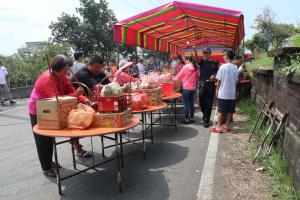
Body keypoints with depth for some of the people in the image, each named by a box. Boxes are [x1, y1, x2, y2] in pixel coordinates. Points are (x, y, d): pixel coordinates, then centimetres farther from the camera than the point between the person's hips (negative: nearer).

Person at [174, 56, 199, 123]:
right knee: (191, 103, 13)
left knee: (186, 104, 3)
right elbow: (197, 77, 14)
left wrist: (174, 79, 17)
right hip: (193, 88, 5)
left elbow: (179, 76, -2)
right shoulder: (195, 68, 3)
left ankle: (186, 118, 8)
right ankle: (192, 118, 20)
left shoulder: (185, 67, -9)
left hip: (186, 88, -5)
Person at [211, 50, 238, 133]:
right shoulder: (235, 67, 2)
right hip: (232, 93, 4)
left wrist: (217, 90, 3)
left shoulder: (223, 66, -10)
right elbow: (236, 80, 6)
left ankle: (219, 127, 6)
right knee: (230, 111, 12)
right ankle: (227, 126, 19)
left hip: (223, 93, -4)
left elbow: (219, 80, -8)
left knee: (220, 110, 4)